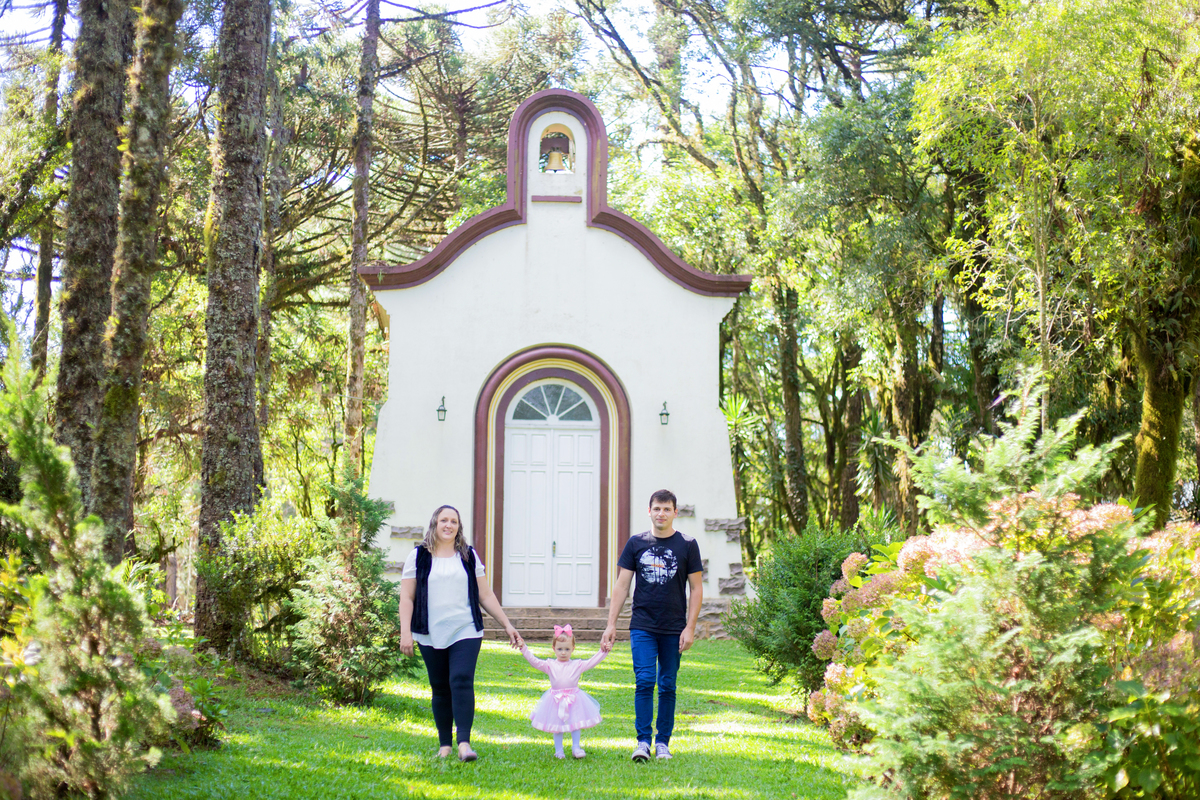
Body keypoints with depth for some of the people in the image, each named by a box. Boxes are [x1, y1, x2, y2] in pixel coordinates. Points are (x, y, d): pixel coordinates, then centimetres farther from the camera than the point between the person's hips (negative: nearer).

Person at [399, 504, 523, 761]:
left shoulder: (469, 556, 11)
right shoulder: (419, 557, 6)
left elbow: (486, 595, 14)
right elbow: (407, 597, 3)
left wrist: (507, 625, 10)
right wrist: (405, 632, -7)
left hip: (466, 632, 0)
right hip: (431, 635, 0)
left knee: (462, 682, -15)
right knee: (440, 689, 4)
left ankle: (464, 743, -19)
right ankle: (444, 744, 14)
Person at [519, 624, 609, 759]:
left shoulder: (577, 665, 1)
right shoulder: (550, 665, 0)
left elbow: (592, 662, 0)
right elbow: (534, 662, -5)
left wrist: (603, 652, -10)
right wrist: (524, 649, -13)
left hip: (573, 700, 0)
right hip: (556, 700, 0)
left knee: (575, 724, 3)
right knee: (557, 726, 6)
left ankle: (576, 748, 16)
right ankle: (558, 750, 18)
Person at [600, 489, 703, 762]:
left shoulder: (687, 545, 2)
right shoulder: (636, 543, 5)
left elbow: (696, 589, 3)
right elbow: (622, 586, 7)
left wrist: (690, 628, -4)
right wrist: (611, 624, 1)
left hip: (673, 629, 0)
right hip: (642, 626, 0)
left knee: (667, 686, 6)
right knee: (644, 681, -10)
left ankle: (663, 743, 16)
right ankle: (643, 742, -4)